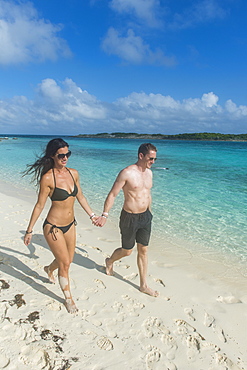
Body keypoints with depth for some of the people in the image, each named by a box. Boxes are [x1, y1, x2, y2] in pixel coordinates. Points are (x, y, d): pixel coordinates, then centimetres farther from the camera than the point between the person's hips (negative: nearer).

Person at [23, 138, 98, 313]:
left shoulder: (74, 173, -1)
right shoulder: (48, 178, -18)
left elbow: (80, 197, 12)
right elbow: (39, 205, -12)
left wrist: (92, 215, 16)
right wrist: (29, 230, -6)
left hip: (70, 224, 6)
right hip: (53, 227, -6)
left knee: (68, 260, 21)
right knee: (65, 263, 4)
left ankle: (49, 269, 55)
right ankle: (68, 298, 28)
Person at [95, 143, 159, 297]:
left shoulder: (149, 173, 5)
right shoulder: (127, 173, -18)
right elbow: (112, 194, -16)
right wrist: (105, 215, -19)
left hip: (145, 216, 6)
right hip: (129, 217, -6)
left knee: (143, 250, 11)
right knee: (127, 251, 10)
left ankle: (144, 285, 25)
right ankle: (110, 261, 44)